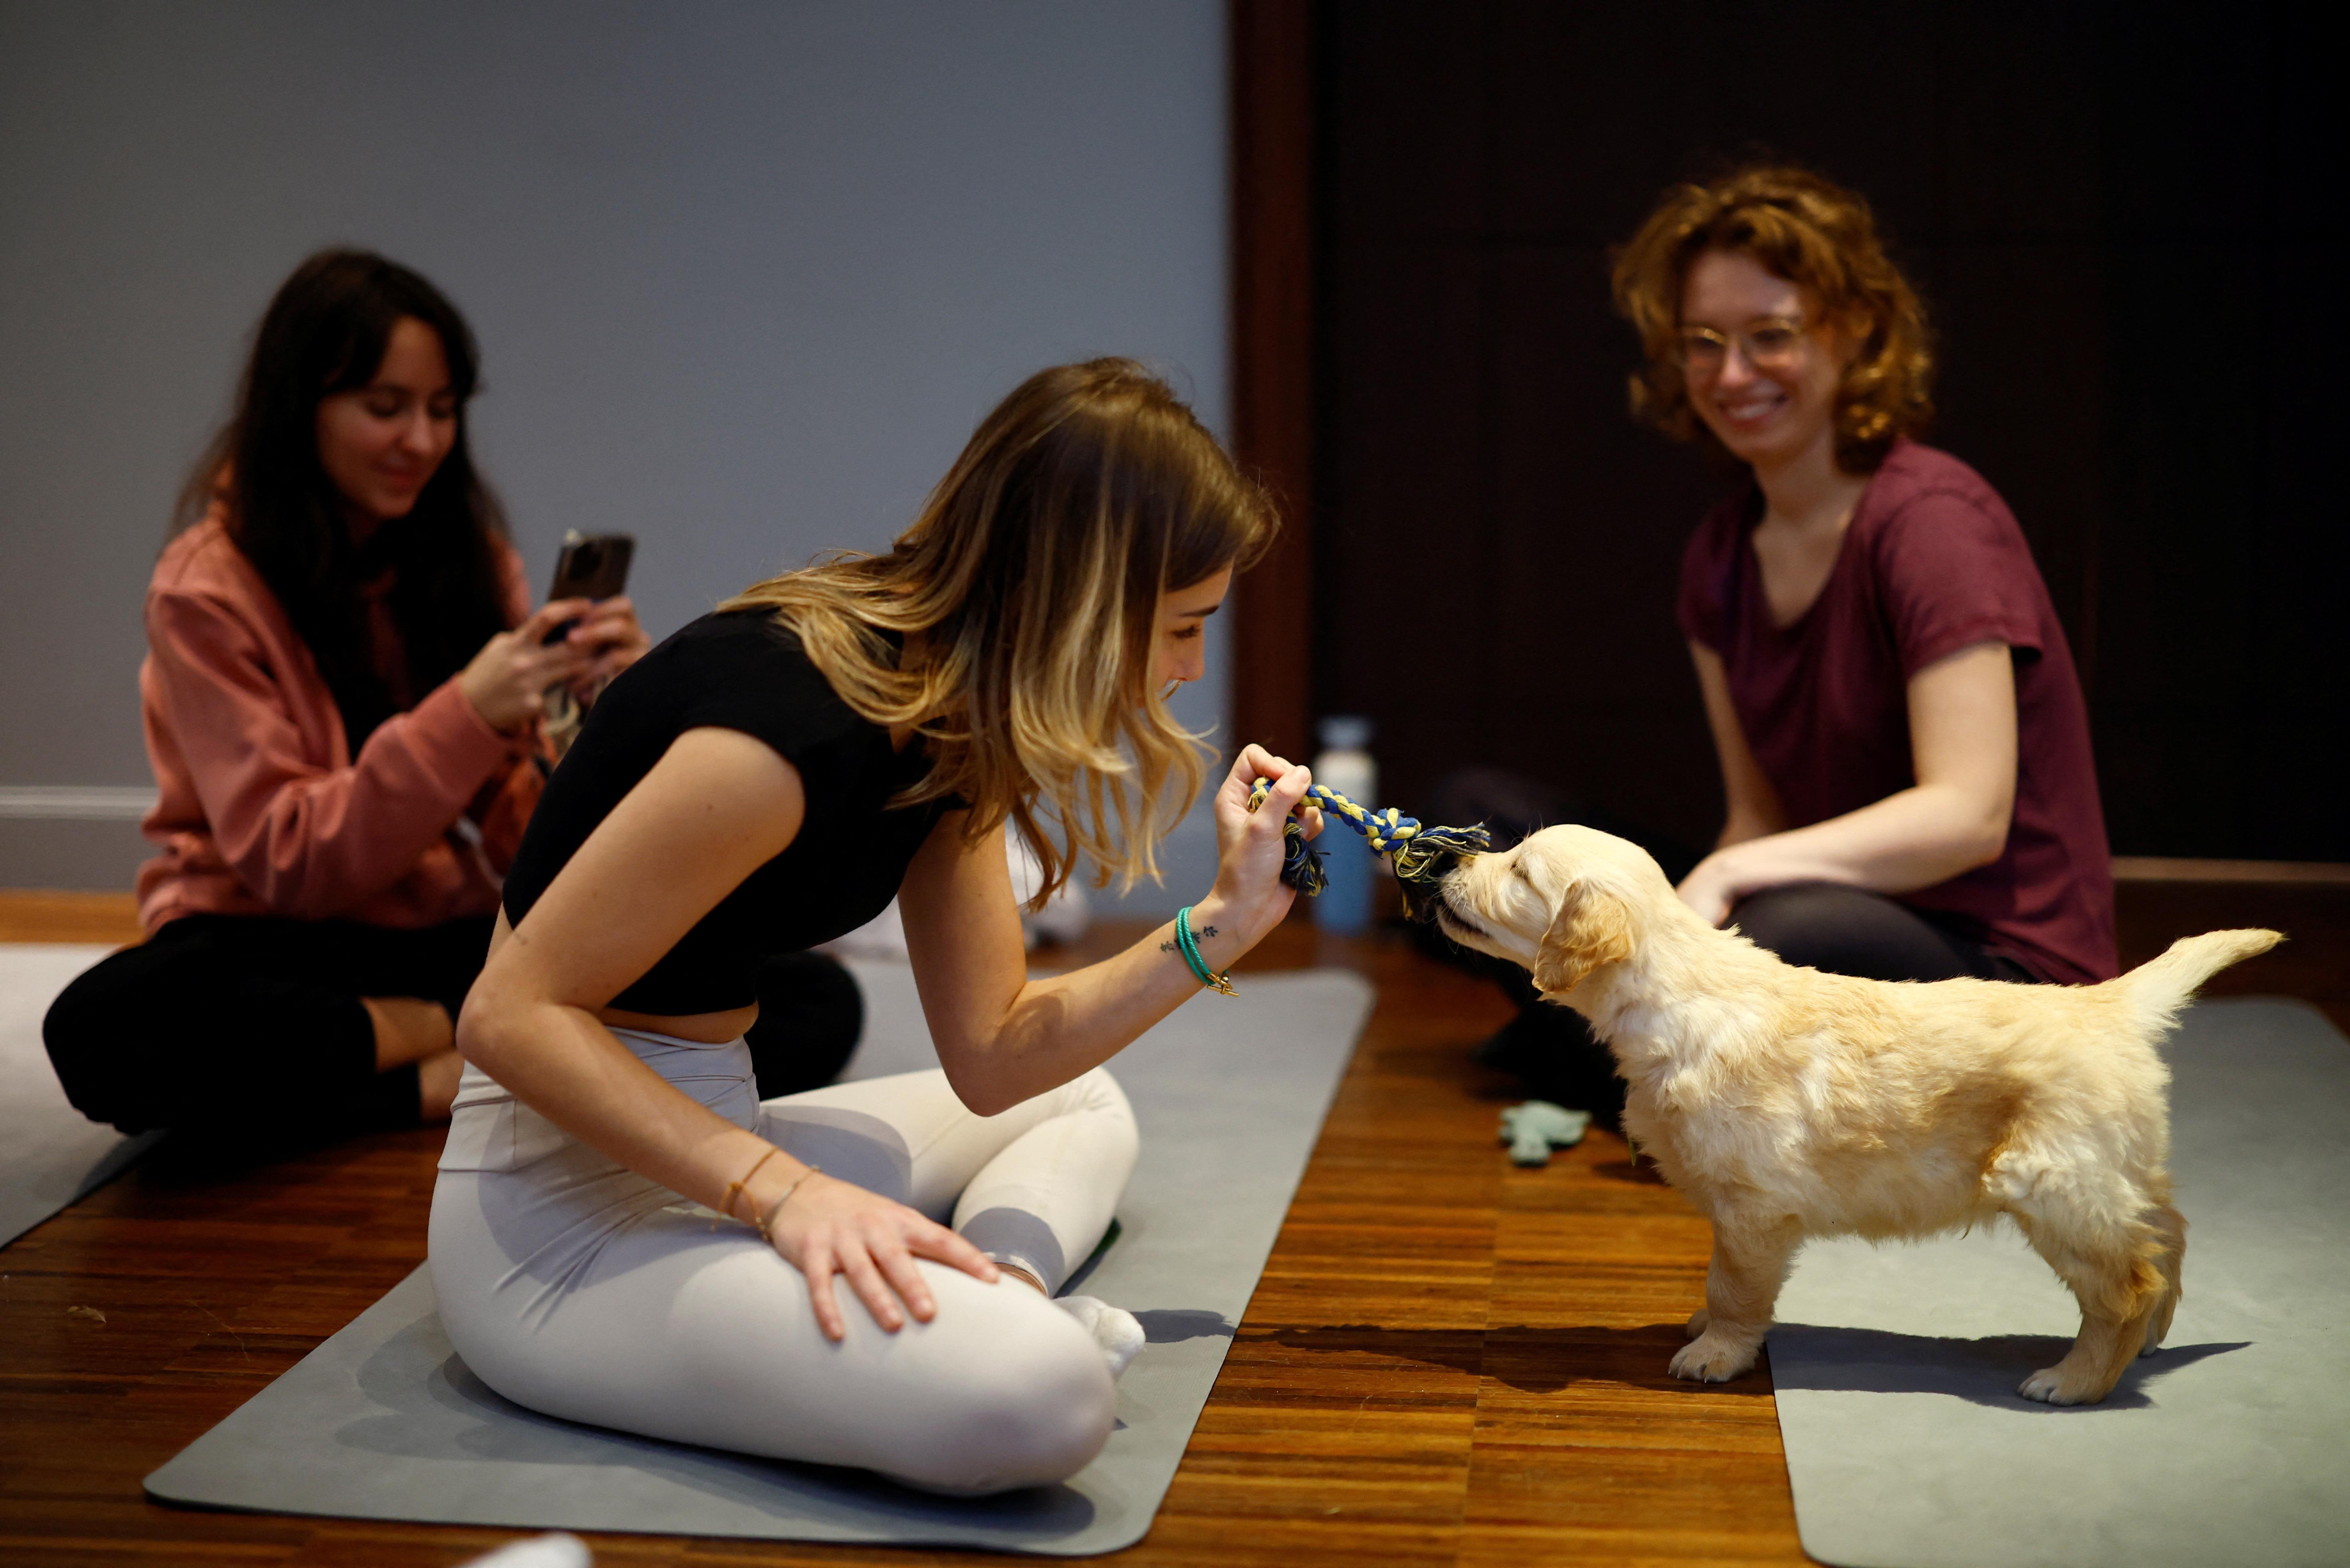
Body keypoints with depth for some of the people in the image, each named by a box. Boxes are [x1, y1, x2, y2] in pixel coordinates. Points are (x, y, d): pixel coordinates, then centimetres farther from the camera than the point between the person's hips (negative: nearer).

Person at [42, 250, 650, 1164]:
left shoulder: (472, 558, 5)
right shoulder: (208, 589, -7)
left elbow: (523, 831, 1)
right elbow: (286, 862, -13)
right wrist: (468, 713, -25)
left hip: (453, 935, 2)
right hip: (275, 943, -1)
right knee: (103, 1028, -38)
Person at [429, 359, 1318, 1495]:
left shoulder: (950, 723, 5)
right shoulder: (791, 727, -25)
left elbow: (991, 1056, 7)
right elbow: (512, 1017, -22)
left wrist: (1222, 924, 1)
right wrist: (781, 1190, -28)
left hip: (701, 1144, 10)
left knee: (1082, 1105, 24)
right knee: (1039, 1394, -36)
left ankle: (1005, 1283, -3)